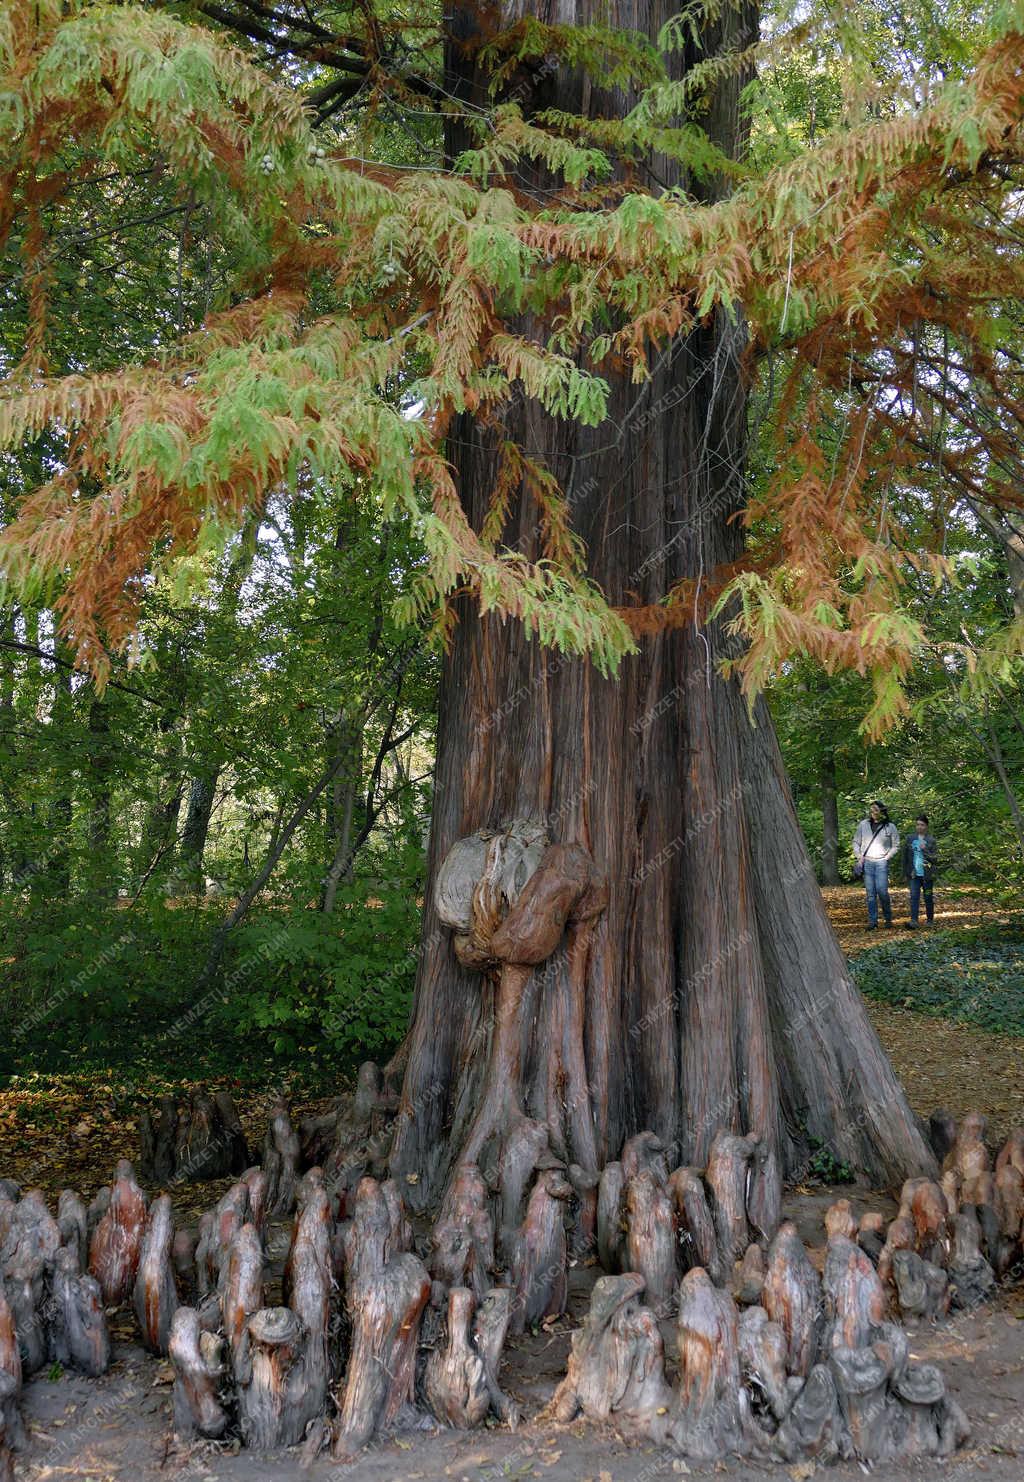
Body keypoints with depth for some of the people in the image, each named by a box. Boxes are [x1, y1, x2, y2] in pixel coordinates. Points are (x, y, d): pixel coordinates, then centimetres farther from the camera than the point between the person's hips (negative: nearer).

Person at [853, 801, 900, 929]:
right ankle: (872, 921, 7)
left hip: (881, 862, -2)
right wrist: (859, 857, 4)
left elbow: (896, 846, 8)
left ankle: (888, 918, 9)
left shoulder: (890, 826, 3)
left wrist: (887, 858, -3)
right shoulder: (863, 824, 8)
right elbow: (856, 842, 15)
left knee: (882, 891, -10)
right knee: (870, 893, 1)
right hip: (867, 862, 2)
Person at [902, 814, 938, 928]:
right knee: (914, 896, -10)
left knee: (928, 897, 8)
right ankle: (913, 921, -16)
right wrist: (906, 872, 9)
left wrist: (924, 850, -17)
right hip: (914, 874, 1)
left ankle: (930, 920, 23)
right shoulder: (910, 839, 5)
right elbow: (905, 856, 11)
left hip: (927, 875, -1)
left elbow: (935, 858, -4)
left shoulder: (931, 841, -2)